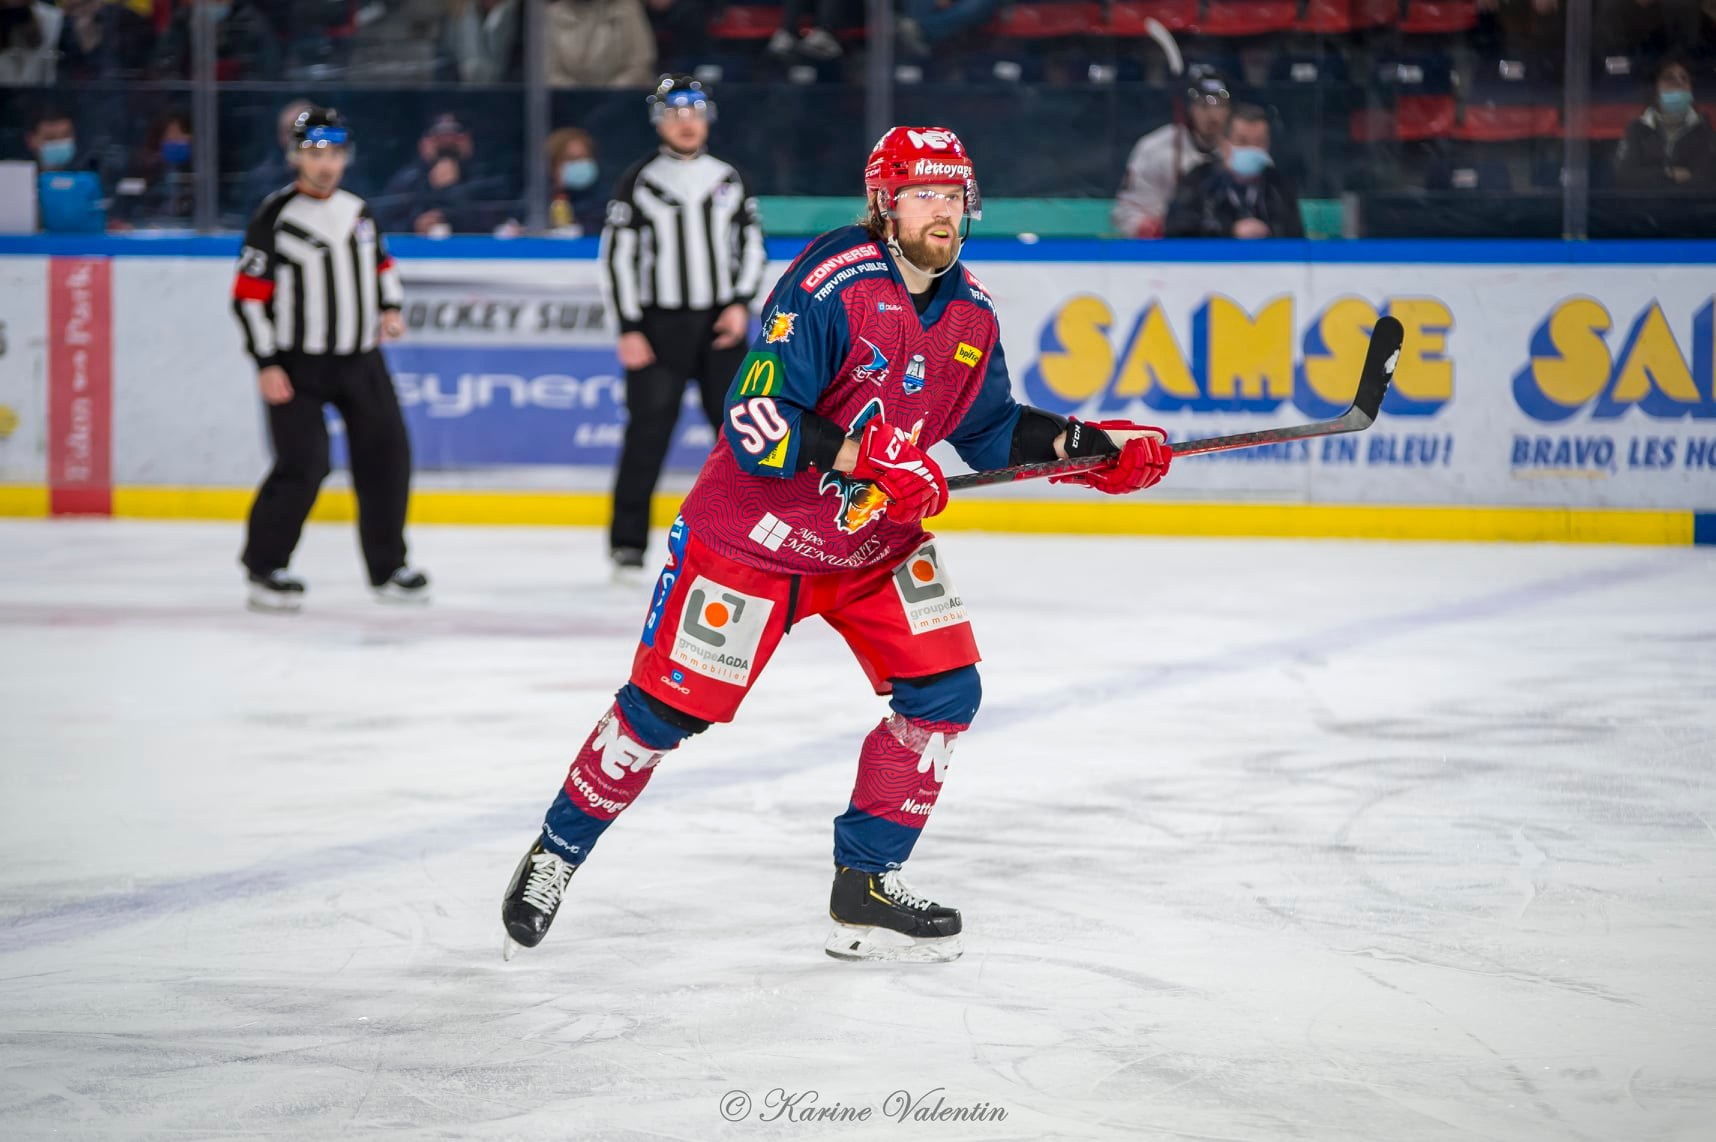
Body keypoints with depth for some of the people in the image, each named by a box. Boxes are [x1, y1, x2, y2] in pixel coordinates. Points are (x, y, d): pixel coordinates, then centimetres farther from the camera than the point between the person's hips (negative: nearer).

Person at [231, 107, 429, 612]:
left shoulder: (358, 211, 9)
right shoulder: (275, 218, -9)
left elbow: (381, 263, 26)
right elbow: (249, 295, -10)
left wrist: (391, 308, 8)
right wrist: (267, 364, -14)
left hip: (360, 361, 6)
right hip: (298, 365, -6)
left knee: (386, 455, 2)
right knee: (303, 466, -13)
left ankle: (386, 566, 15)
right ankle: (264, 566, 3)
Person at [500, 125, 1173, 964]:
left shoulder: (969, 311, -1)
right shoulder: (828, 286, -25)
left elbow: (990, 427, 12)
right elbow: (754, 423, -29)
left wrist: (1086, 448, -1)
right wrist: (860, 457, -38)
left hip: (877, 543, 7)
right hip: (754, 535, -7)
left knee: (943, 692, -5)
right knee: (670, 705, -2)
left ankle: (866, 883, 7)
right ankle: (558, 849, 19)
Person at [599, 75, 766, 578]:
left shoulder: (729, 180, 10)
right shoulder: (638, 183, -1)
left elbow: (751, 242, 14)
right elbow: (616, 257, -2)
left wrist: (741, 303, 0)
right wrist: (628, 329, -9)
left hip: (719, 326, 3)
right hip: (658, 324, -3)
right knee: (649, 429, -7)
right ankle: (628, 545, -1)